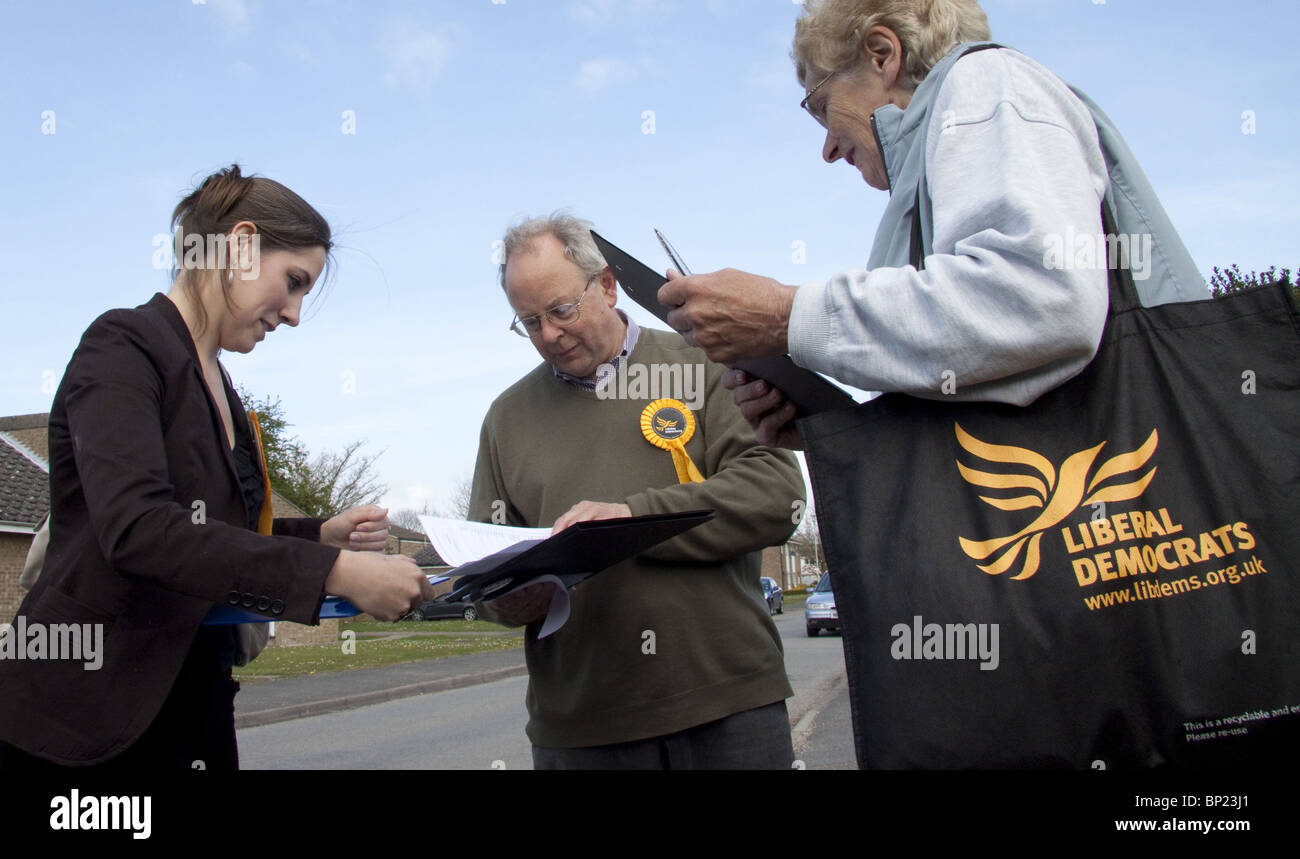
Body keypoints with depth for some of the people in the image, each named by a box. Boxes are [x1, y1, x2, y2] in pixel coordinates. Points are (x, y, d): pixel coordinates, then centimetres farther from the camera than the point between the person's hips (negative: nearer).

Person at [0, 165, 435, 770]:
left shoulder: (218, 388, 14)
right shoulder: (124, 346, -11)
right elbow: (136, 528, -26)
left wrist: (324, 533, 1)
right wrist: (336, 571, -29)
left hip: (195, 703, 8)